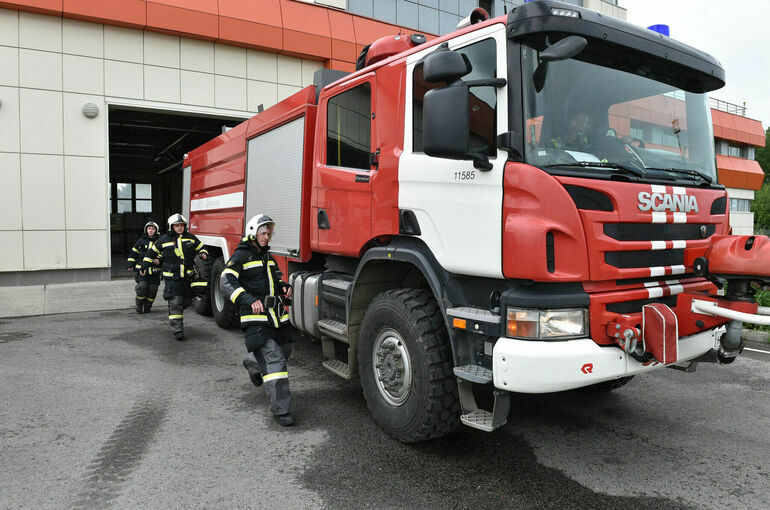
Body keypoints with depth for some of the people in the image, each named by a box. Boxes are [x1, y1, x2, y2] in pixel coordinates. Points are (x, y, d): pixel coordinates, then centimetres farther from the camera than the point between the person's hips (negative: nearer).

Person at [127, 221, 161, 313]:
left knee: (153, 289, 0)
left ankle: (147, 306, 18)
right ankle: (139, 306, 5)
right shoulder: (141, 241, 7)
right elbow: (133, 253, 17)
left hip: (154, 271, 1)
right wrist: (130, 264, 12)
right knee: (142, 286, -15)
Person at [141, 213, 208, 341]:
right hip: (172, 277, -3)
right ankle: (178, 330, -7)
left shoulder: (191, 238, 6)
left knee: (187, 301, 13)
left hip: (188, 277, 3)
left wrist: (203, 254, -6)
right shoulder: (164, 240, 3)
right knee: (175, 303, -8)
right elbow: (152, 252, 16)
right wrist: (144, 266, 20)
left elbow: (201, 248, 17)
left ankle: (174, 312, 43)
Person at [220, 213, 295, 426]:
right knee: (273, 359, -16)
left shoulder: (267, 256, 19)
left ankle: (251, 363, 47)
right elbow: (227, 281, -16)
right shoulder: (241, 255, -5)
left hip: (274, 316, 8)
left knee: (284, 349, 19)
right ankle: (281, 410, -13)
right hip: (255, 317, -8)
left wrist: (284, 287, 7)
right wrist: (249, 300, -29)